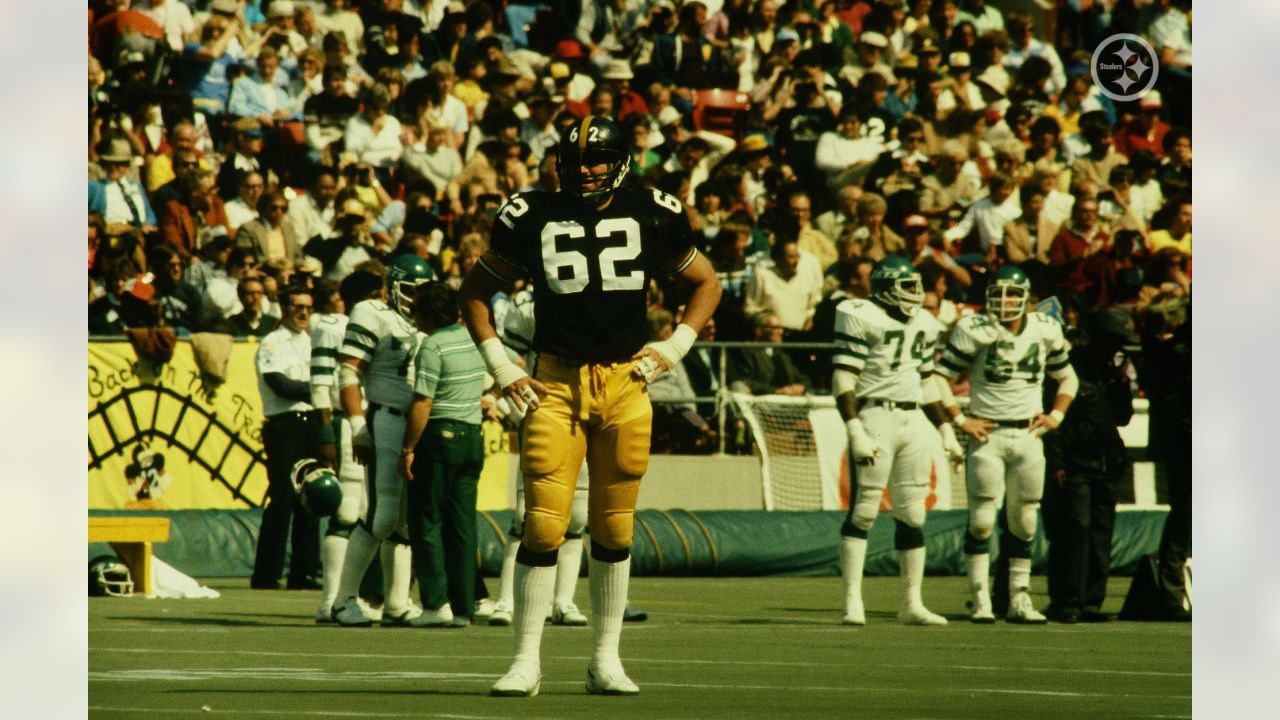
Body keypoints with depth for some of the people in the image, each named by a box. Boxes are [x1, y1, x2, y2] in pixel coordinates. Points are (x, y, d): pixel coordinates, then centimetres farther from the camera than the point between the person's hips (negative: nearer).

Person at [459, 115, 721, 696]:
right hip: (555, 383, -1)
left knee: (613, 528, 7)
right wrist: (499, 365, 3)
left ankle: (606, 659, 16)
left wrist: (676, 347, 5)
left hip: (625, 382, 1)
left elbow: (706, 283, 18)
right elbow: (475, 291, 13)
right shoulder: (533, 218, 1)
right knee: (544, 524, -9)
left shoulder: (650, 217, 4)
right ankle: (526, 660, -3)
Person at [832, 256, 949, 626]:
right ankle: (852, 601, -6)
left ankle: (912, 602, 12)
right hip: (876, 417, -7)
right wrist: (855, 431, -19)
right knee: (864, 509, -8)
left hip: (914, 421, 7)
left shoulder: (921, 324, 15)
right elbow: (843, 378, -12)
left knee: (912, 513, 7)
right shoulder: (862, 318, -8)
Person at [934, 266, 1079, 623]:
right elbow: (940, 377, -7)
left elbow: (1068, 378, 19)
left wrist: (1056, 415, 5)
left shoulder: (1045, 330, 5)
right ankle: (981, 600, -2)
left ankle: (1019, 599, 15)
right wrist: (959, 419, -13)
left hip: (1029, 435, 4)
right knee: (982, 519, -7)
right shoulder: (974, 330, -7)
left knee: (1024, 521, 7)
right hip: (988, 433, -4)